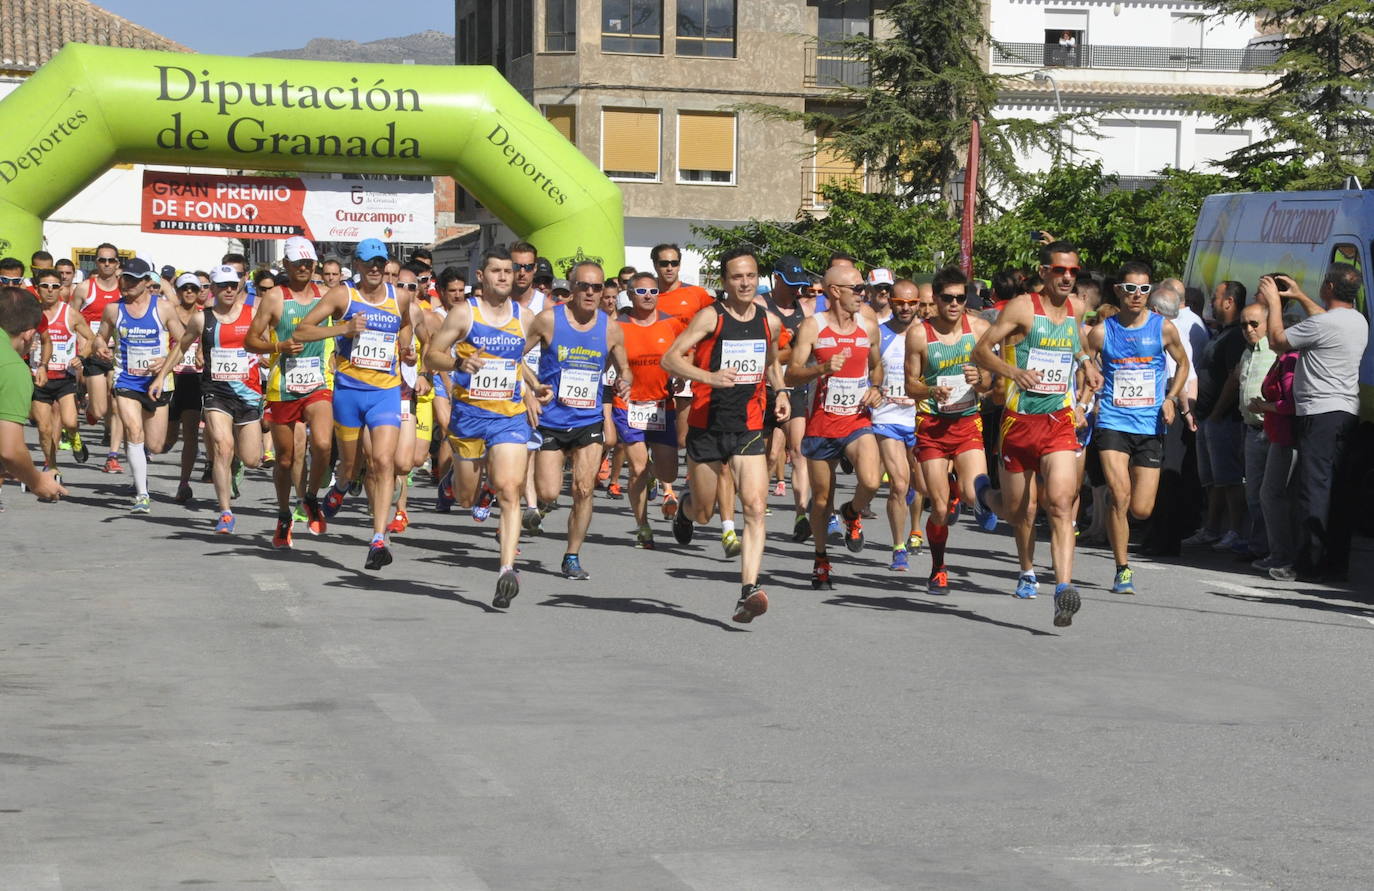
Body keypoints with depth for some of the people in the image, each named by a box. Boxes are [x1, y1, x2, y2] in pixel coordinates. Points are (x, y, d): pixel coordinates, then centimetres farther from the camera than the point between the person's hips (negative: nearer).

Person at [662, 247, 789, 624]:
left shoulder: (770, 322, 6)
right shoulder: (710, 317, -9)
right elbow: (670, 359, -16)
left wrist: (780, 394, 8)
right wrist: (709, 376, -33)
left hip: (749, 427, 2)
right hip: (707, 426, -2)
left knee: (755, 506, -15)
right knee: (703, 512, 11)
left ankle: (749, 590, -20)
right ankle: (686, 505, 49)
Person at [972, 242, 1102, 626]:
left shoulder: (1077, 308, 9)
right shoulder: (1022, 308, -6)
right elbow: (980, 350, -6)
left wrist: (1086, 362, 15)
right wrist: (1013, 371, -23)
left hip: (1059, 421, 2)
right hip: (1020, 419, -2)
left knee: (1061, 502, -19)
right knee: (1018, 511, 11)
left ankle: (1064, 588, -29)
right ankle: (1027, 570, 41)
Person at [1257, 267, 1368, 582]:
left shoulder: (1322, 324, -15)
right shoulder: (1359, 322, 14)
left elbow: (1277, 341, -5)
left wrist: (1274, 301, 7)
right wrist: (1299, 296, 39)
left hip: (1320, 413, -9)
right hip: (1348, 414, 9)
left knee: (1314, 488, -8)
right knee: (1341, 493, 7)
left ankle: (1308, 564, -8)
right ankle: (1336, 564, 9)